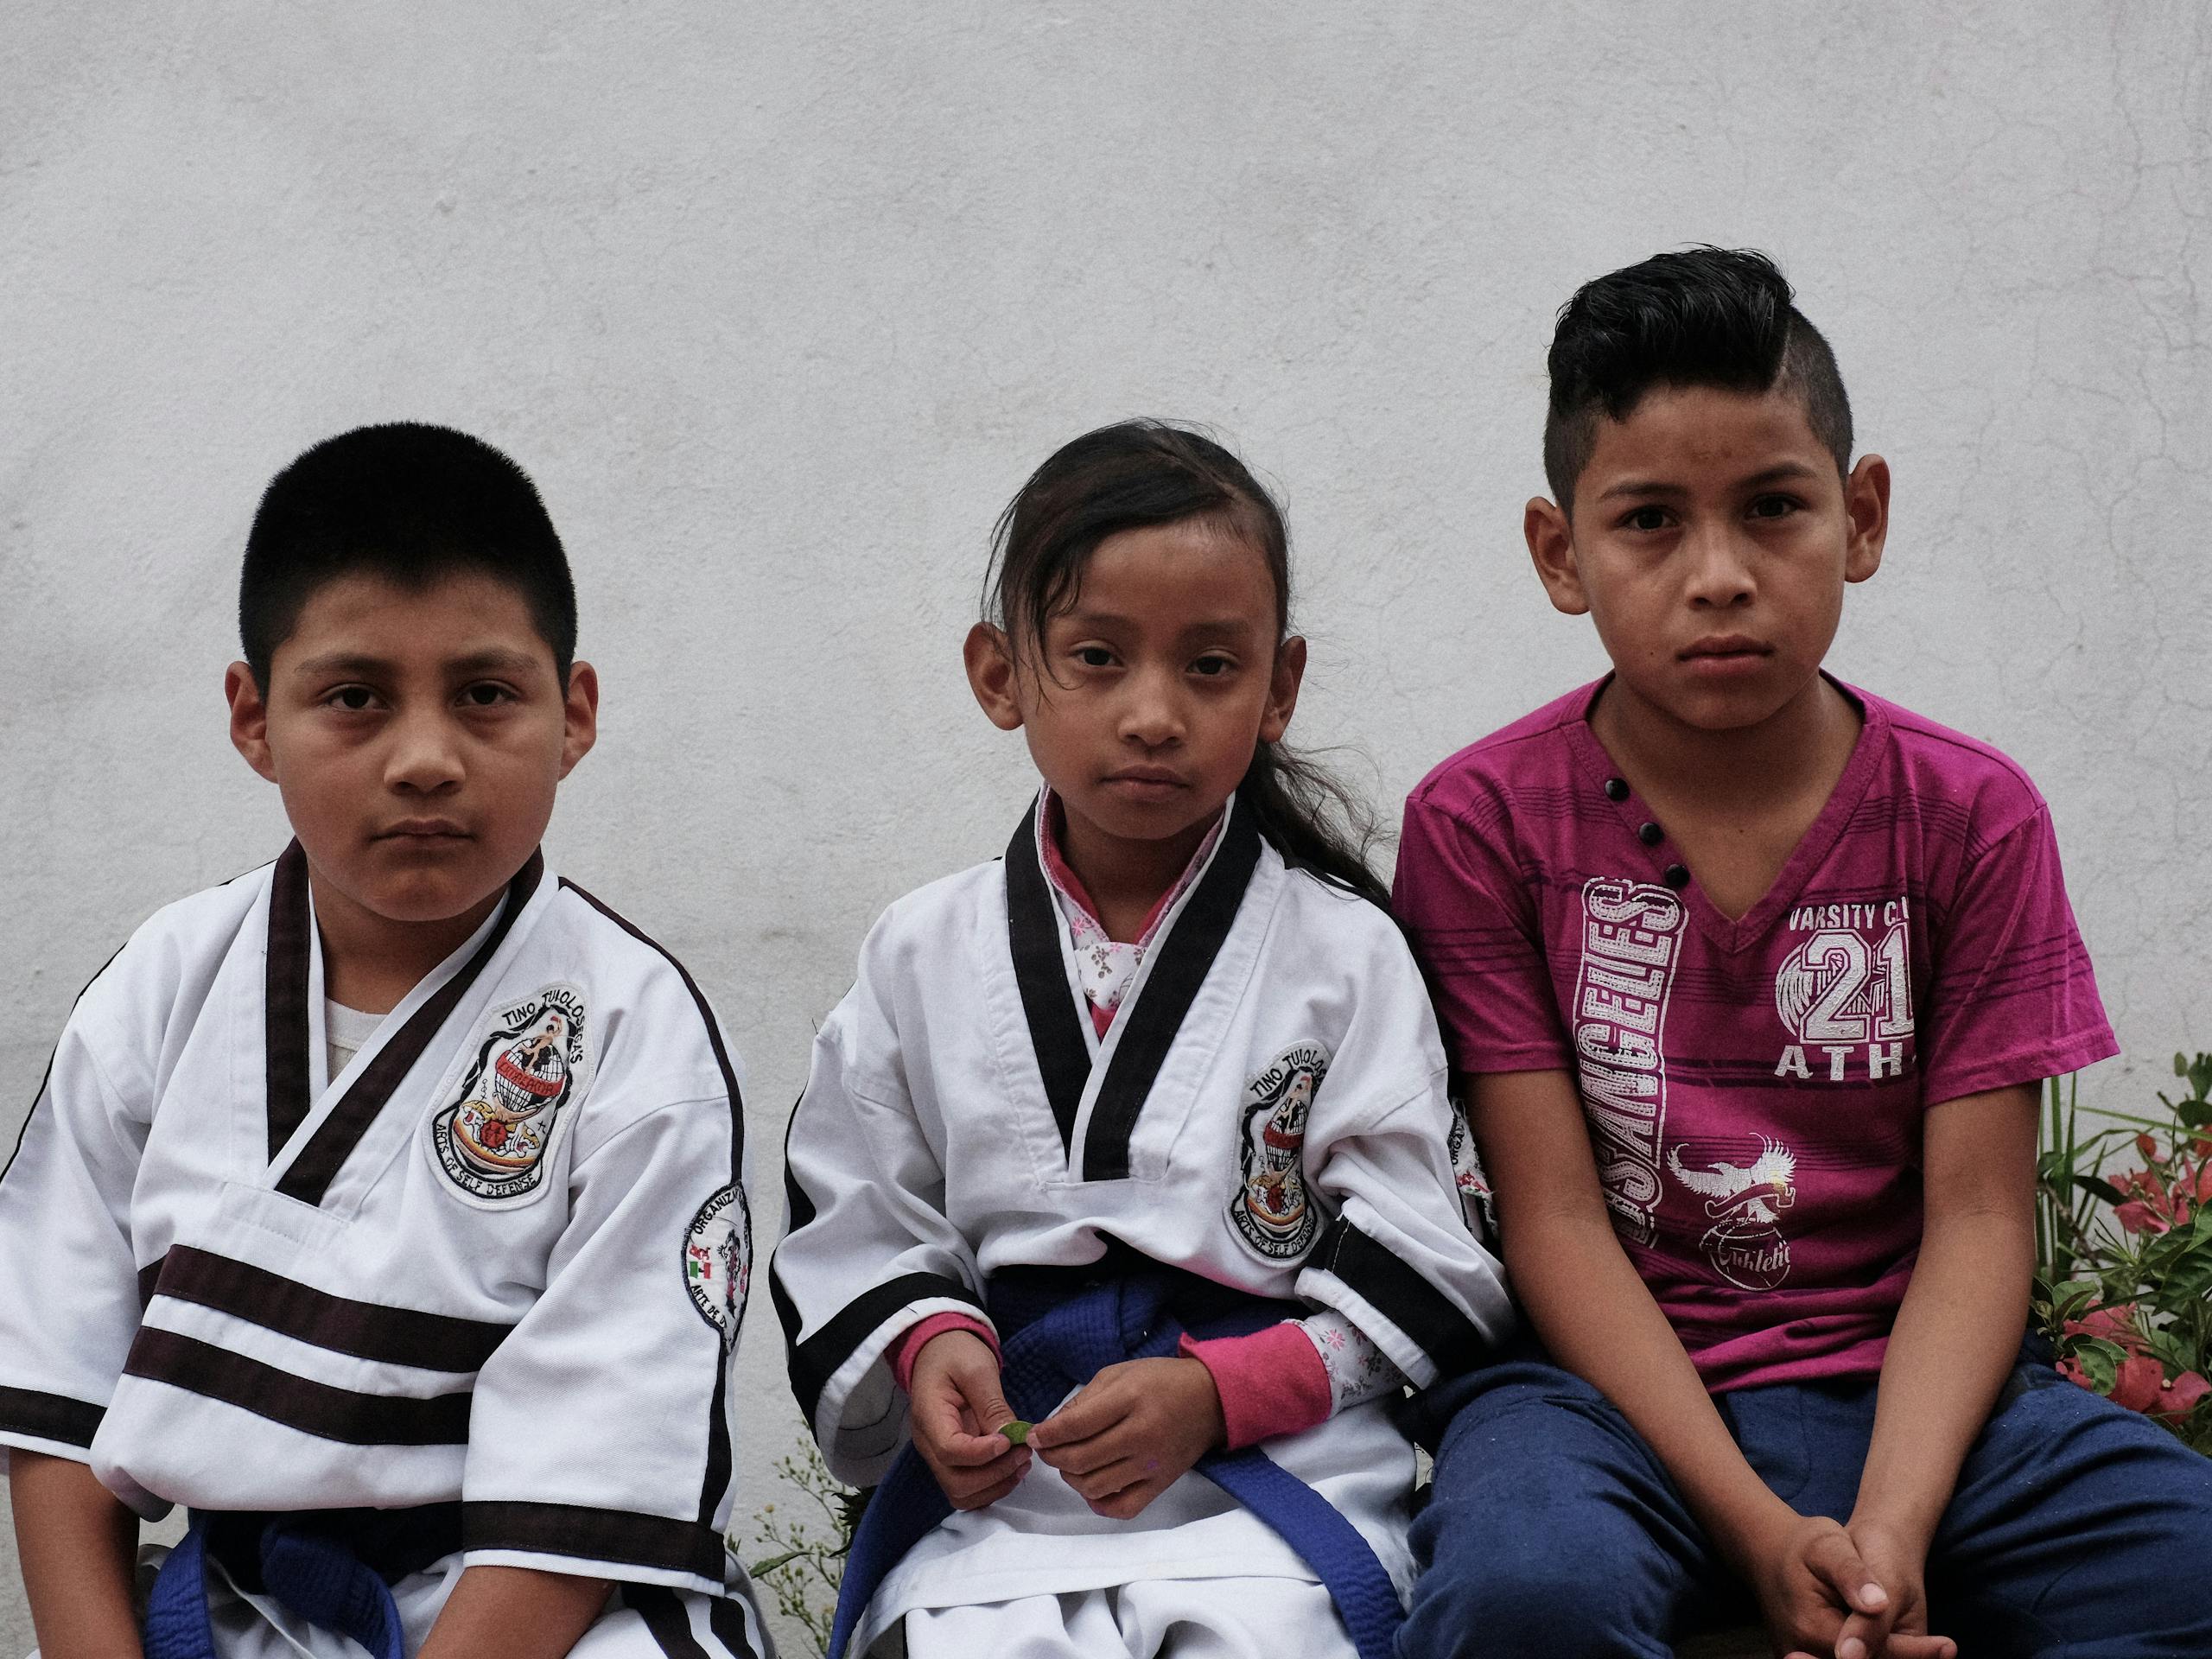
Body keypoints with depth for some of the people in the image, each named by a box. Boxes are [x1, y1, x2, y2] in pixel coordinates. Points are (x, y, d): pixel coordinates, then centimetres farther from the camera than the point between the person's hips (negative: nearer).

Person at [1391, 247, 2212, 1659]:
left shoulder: (1969, 817, 2)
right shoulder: (1482, 824, -2)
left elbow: (1976, 1219, -2)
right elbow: (1556, 1221, -7)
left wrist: (1890, 1529, -20)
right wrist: (1760, 1530, -19)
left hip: (1905, 1384, 2)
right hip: (1616, 1385, -2)